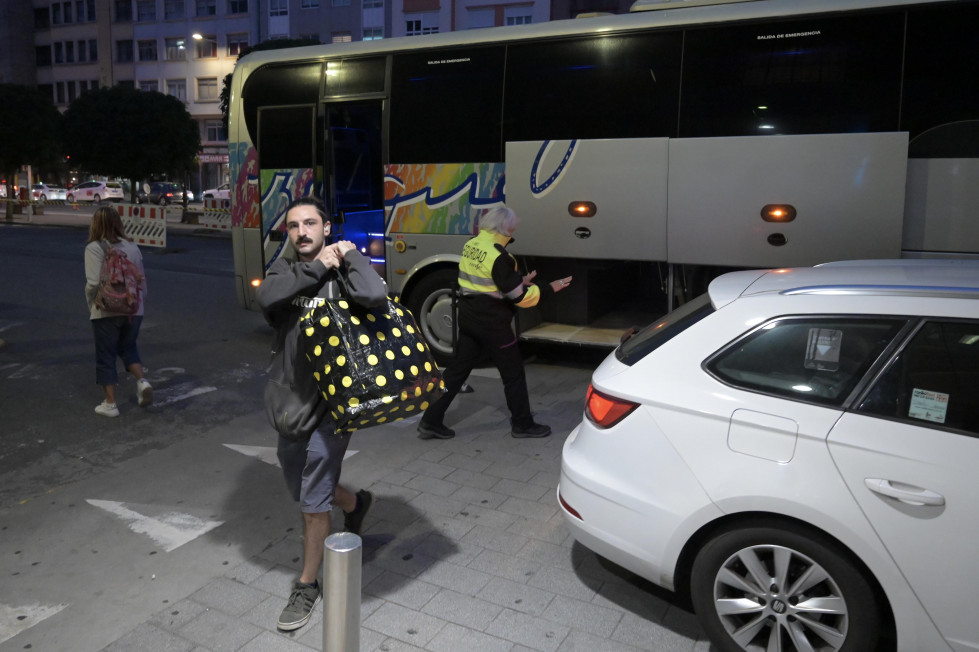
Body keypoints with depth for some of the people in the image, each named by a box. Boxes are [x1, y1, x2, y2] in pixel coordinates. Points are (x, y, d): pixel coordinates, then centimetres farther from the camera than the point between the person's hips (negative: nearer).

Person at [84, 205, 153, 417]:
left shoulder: (94, 248, -10)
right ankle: (142, 381, 0)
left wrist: (92, 306, -3)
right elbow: (141, 279, 8)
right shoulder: (132, 246, 5)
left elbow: (94, 282, -18)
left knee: (106, 356, 8)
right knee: (128, 348, 23)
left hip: (106, 311, -5)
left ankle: (110, 403, 15)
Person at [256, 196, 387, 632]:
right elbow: (266, 297, -19)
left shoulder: (342, 271, -8)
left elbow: (375, 295, -31)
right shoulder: (285, 268, 4)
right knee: (300, 491, 23)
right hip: (288, 400, 6)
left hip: (331, 404, -5)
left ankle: (308, 586, 26)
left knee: (313, 504, 4)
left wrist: (349, 255, -18)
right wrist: (316, 267, -20)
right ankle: (356, 503, 52)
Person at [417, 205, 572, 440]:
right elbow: (519, 297, -18)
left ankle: (430, 422, 16)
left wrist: (519, 280, 17)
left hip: (468, 317, 8)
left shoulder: (471, 246, 5)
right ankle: (522, 424, 21)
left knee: (458, 369, 13)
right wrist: (550, 288, -7)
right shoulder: (499, 256, -21)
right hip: (492, 323, -8)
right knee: (513, 372, 8)